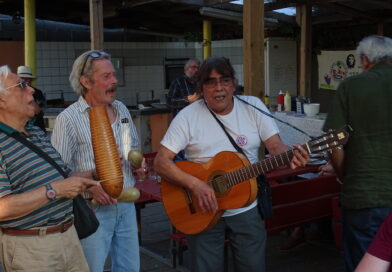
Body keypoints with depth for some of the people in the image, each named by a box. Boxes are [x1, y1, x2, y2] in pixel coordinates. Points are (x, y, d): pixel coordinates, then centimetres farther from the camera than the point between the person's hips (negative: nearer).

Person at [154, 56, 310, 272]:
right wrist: (195, 184, -26)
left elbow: (275, 146, -7)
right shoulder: (188, 116, -9)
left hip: (247, 208, 2)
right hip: (203, 210, -2)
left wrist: (291, 156, -30)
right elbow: (160, 162, -12)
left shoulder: (253, 106, -1)